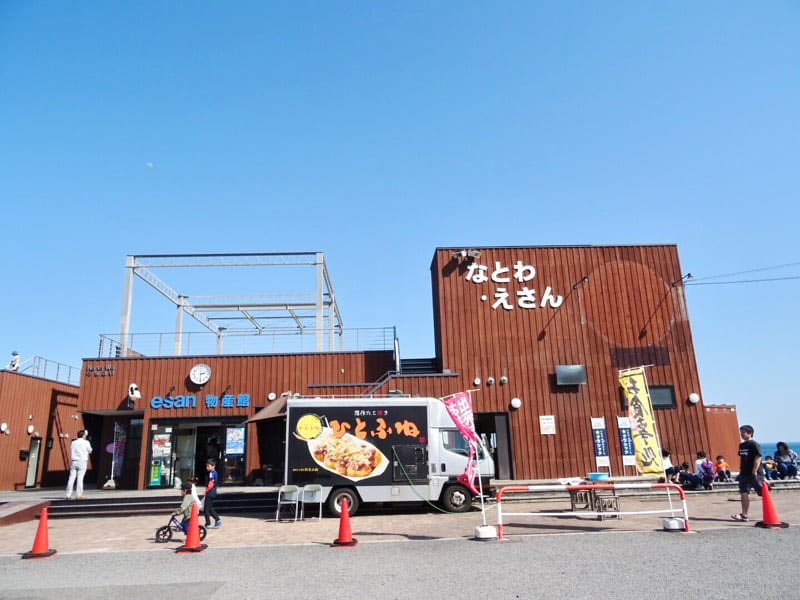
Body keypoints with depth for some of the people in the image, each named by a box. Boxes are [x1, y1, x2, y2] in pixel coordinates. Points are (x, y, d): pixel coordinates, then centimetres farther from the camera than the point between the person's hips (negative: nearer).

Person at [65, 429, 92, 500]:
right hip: (82, 462, -4)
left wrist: (70, 463, 12)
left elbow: (70, 453, 8)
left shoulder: (73, 442, 10)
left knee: (72, 478, 3)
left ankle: (68, 495, 3)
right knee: (80, 478, -4)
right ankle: (79, 494, -4)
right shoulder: (86, 442, -1)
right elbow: (90, 451, 10)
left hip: (74, 462, 4)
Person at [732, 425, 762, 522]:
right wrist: (740, 470, 17)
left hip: (753, 474, -7)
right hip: (744, 473, 7)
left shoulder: (754, 444, -11)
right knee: (744, 493, 3)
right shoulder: (742, 445, 13)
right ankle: (744, 515, 3)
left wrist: (754, 471, -20)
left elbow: (758, 458, -16)